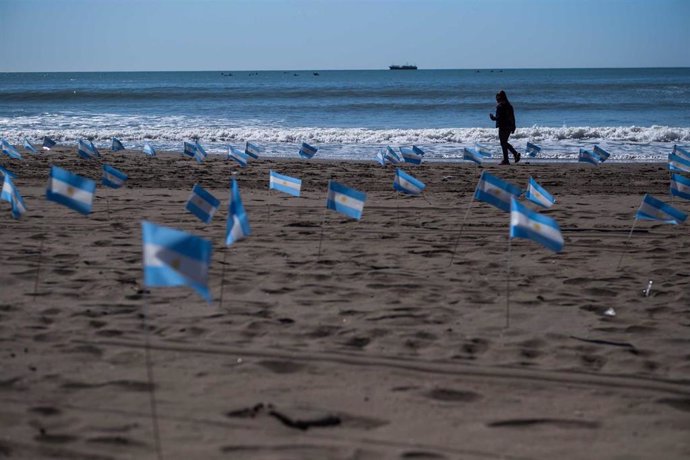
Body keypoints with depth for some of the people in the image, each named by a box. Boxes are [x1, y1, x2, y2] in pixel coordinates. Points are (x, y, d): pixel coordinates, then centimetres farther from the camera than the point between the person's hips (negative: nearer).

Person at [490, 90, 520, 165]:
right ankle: (515, 153, 5)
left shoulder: (500, 106, -13)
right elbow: (513, 117, 13)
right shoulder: (509, 105, 12)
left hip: (503, 127, -8)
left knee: (503, 143, -1)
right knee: (505, 142, 18)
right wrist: (513, 127, 17)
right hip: (509, 127, 8)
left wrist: (493, 118, -2)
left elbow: (499, 117, -19)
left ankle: (505, 160, -1)